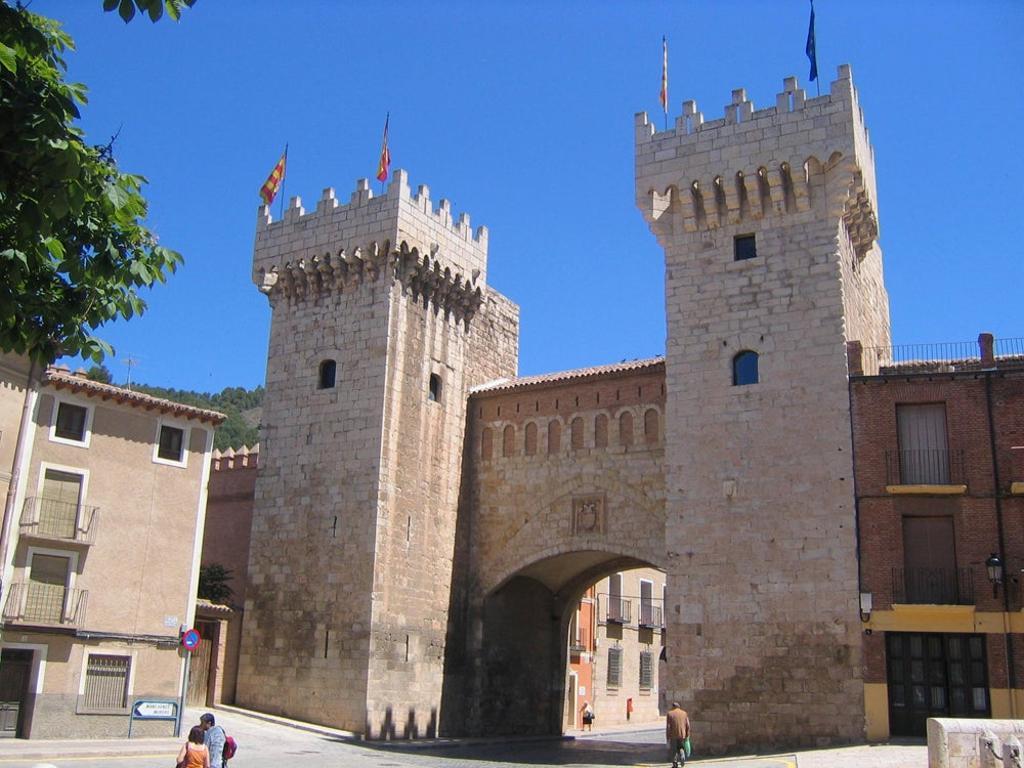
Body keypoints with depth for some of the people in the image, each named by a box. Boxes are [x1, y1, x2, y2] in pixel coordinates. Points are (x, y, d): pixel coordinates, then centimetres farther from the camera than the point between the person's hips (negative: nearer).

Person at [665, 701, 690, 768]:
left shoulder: (670, 714, -3)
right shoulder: (684, 713, 6)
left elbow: (668, 726, -6)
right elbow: (687, 725, 2)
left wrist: (667, 737, -2)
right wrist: (687, 735, 7)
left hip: (673, 735, -2)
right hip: (682, 735, 2)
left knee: (674, 750, 9)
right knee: (681, 748, 18)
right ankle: (682, 757, -7)